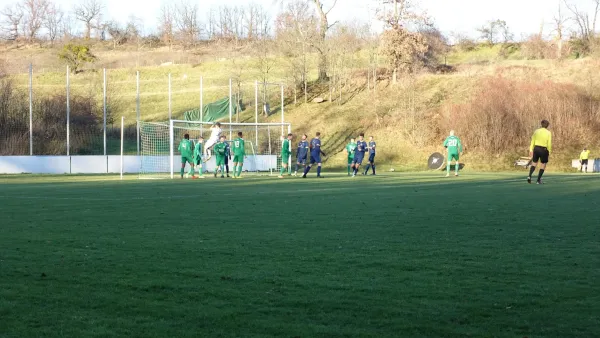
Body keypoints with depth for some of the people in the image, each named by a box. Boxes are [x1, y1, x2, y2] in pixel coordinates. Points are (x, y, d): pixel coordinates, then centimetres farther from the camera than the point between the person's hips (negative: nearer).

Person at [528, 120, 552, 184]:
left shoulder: (536, 131, 5)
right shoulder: (548, 133, -4)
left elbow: (532, 141, 5)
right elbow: (549, 144, -6)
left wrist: (531, 150, 9)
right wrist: (549, 153, 2)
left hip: (536, 148, 3)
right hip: (544, 150, -3)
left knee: (534, 163, 14)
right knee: (543, 165, 9)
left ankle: (529, 176, -8)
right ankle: (538, 180, 6)